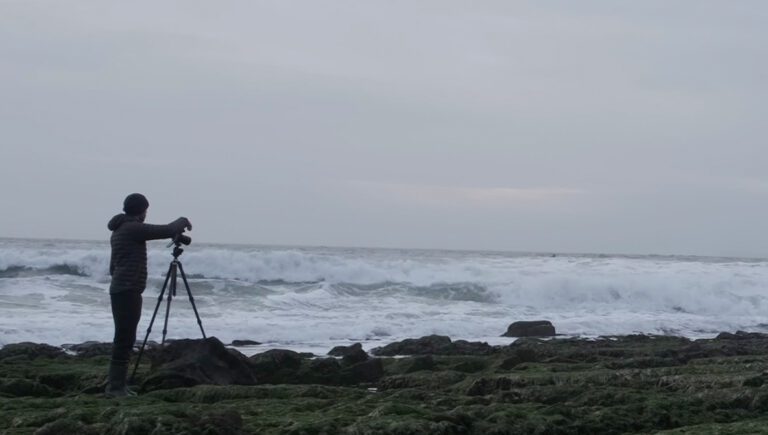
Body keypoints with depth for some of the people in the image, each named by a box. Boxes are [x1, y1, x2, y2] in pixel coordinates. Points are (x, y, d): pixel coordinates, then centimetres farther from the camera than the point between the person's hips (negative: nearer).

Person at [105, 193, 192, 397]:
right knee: (125, 339, -10)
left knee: (125, 338, 11)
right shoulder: (133, 228, -11)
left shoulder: (118, 231, 19)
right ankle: (115, 386, -11)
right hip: (128, 291, -10)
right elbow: (168, 231, -13)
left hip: (120, 290, 10)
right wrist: (182, 221, 7)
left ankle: (117, 385, 12)